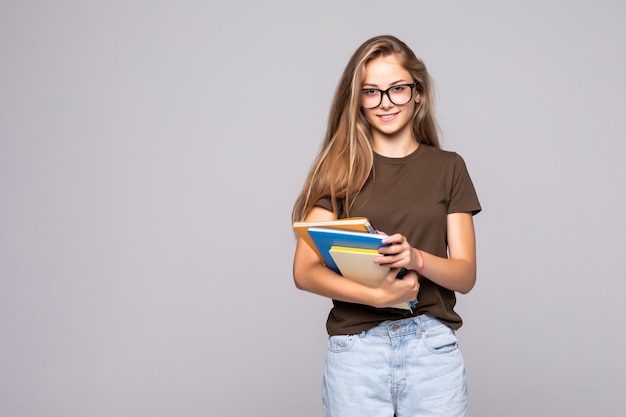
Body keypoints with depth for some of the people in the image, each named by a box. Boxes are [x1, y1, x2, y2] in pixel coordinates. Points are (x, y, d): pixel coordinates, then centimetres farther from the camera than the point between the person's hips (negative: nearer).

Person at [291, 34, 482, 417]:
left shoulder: (448, 167, 6)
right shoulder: (340, 169, 3)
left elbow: (466, 275, 3)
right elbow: (305, 271, -5)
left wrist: (417, 258, -17)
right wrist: (376, 295, -20)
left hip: (433, 346, 1)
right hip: (356, 347, -1)